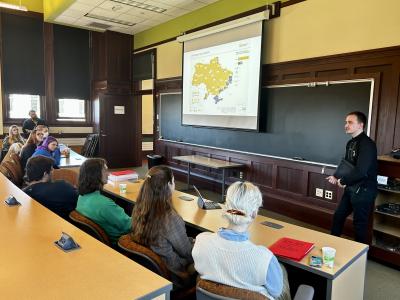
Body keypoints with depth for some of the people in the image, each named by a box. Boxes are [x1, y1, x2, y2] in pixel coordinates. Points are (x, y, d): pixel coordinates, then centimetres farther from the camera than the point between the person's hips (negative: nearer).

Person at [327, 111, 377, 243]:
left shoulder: (367, 144, -22)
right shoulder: (351, 143, 7)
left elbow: (361, 171, -30)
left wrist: (343, 181, -16)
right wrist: (335, 176, 0)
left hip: (364, 190, -9)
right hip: (351, 188, 9)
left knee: (359, 223, 6)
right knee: (338, 216, 18)